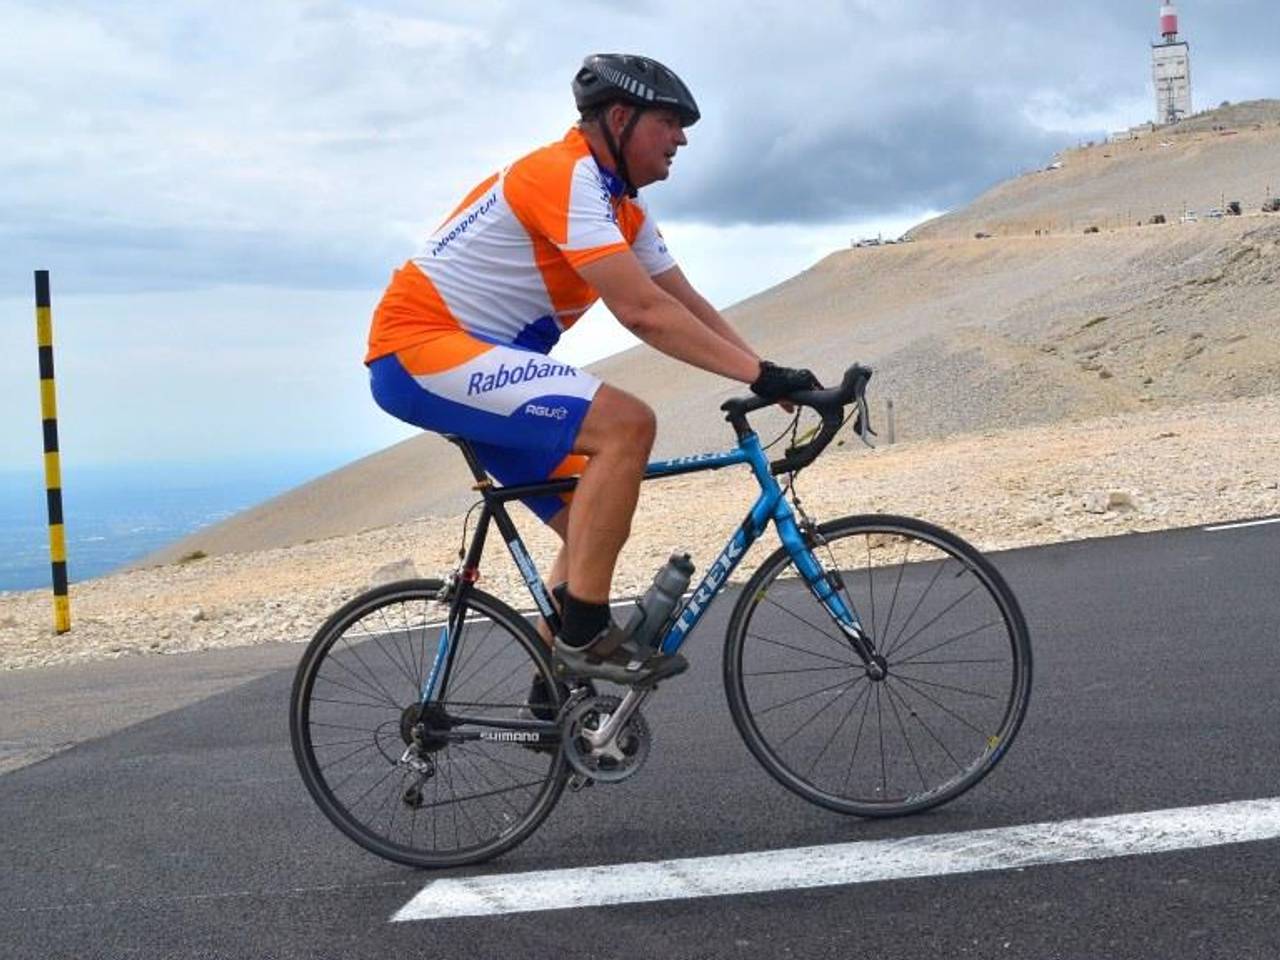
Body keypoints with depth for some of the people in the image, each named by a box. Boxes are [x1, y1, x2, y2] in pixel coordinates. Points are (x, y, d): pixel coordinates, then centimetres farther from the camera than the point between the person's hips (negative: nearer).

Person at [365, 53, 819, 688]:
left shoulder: (623, 210, 13)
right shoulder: (565, 176, -19)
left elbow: (689, 305, 10)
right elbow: (643, 312, -27)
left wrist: (772, 379, -2)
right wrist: (758, 374, -26)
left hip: (474, 363, 10)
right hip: (420, 350, -10)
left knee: (597, 527, 9)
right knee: (626, 425, -25)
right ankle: (585, 636, -17)